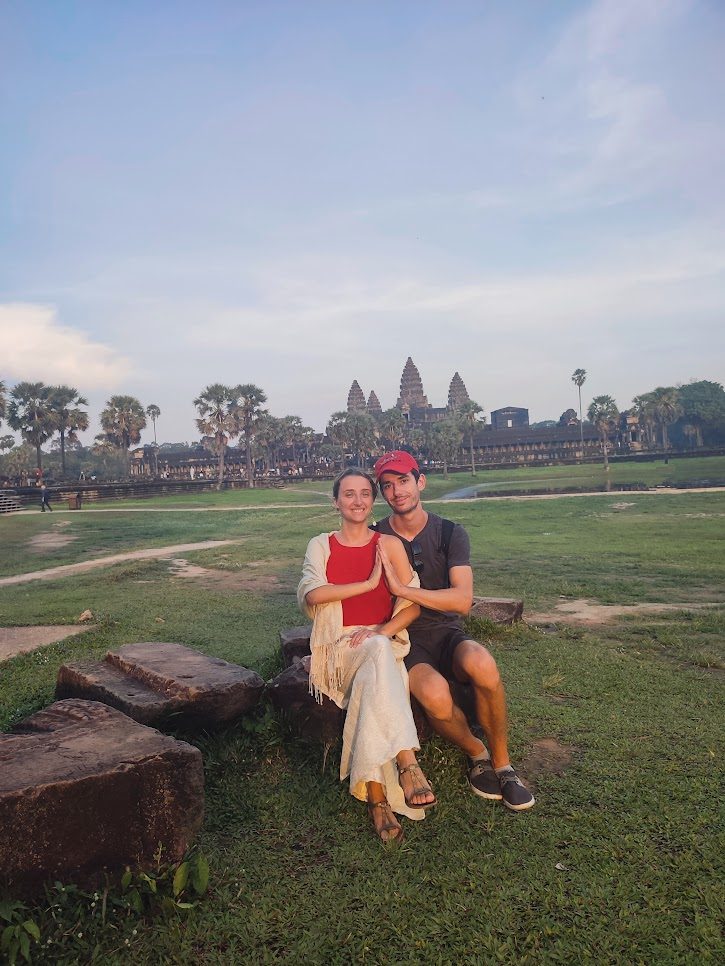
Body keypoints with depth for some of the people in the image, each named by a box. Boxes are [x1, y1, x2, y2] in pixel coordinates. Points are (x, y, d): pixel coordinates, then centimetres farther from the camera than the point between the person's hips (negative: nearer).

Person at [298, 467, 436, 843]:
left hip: (384, 642, 1)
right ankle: (407, 763, -40)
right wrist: (369, 583, -11)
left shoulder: (389, 545, 8)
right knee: (379, 654, -37)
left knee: (371, 684, -36)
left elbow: (412, 605, 4)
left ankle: (375, 793, -32)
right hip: (339, 646, -1)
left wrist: (382, 631, -14)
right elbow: (311, 594, -10)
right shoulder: (321, 545, 9)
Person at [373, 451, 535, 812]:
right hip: (403, 639, -1)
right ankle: (476, 752, 1)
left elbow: (463, 600, -14)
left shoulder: (450, 534, -1)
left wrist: (401, 589, -24)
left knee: (481, 663, -34)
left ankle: (502, 763, -8)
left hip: (446, 633, 1)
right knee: (435, 695, -33)